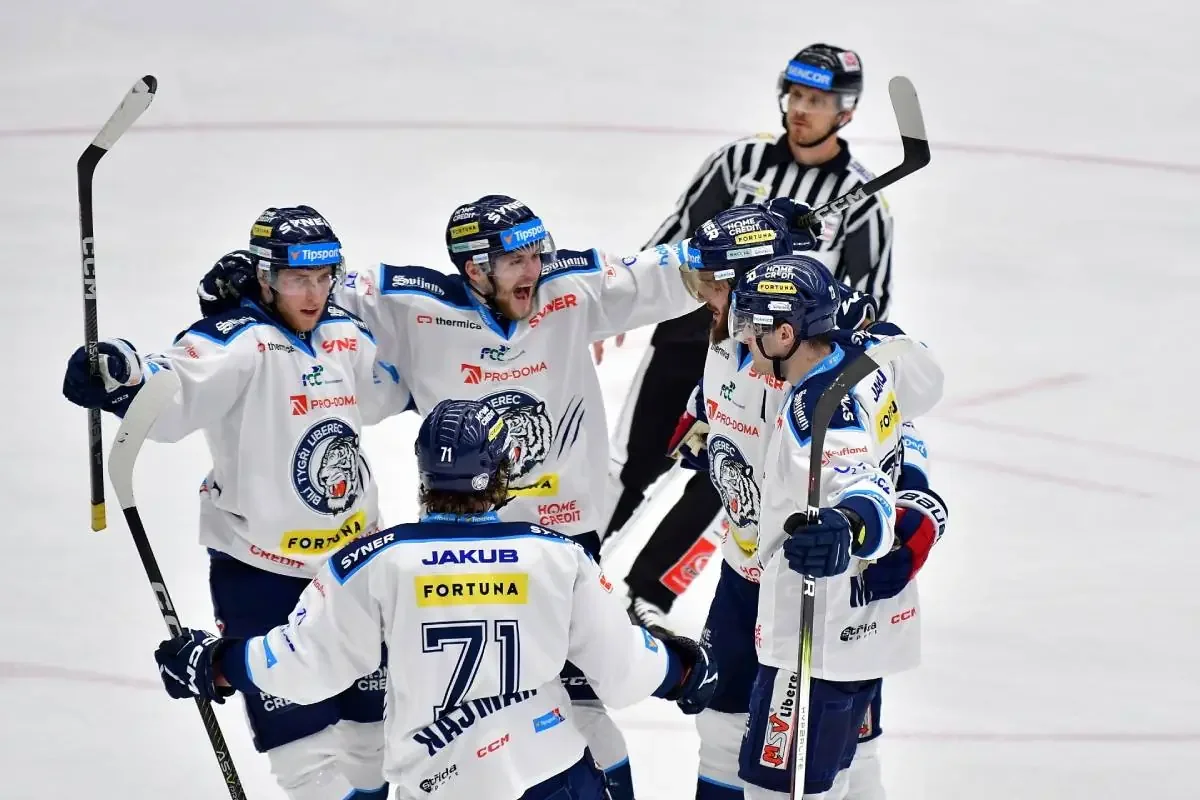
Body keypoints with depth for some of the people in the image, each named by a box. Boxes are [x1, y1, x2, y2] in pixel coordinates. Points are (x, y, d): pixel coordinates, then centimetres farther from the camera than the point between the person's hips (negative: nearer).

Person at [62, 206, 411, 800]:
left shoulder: (346, 334, 2)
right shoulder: (238, 341, -19)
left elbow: (388, 392, 23)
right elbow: (172, 398, -37)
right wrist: (123, 375, -55)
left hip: (352, 554, 7)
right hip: (260, 567, -7)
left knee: (373, 703, 19)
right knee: (300, 728, -6)